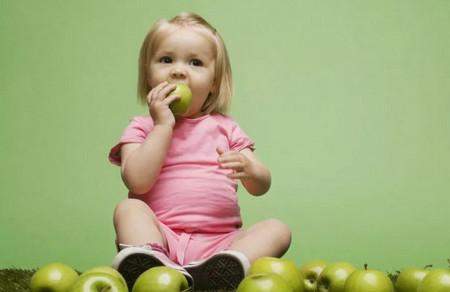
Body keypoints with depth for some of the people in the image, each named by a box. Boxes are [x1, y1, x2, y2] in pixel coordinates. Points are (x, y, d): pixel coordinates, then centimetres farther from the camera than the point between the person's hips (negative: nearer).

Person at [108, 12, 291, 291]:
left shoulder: (224, 127, 14)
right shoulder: (142, 128, 8)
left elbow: (262, 186, 7)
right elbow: (138, 182, -12)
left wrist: (249, 170, -18)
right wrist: (163, 125, -10)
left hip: (218, 243, 2)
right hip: (161, 238, -2)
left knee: (278, 229, -19)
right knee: (128, 208, -25)